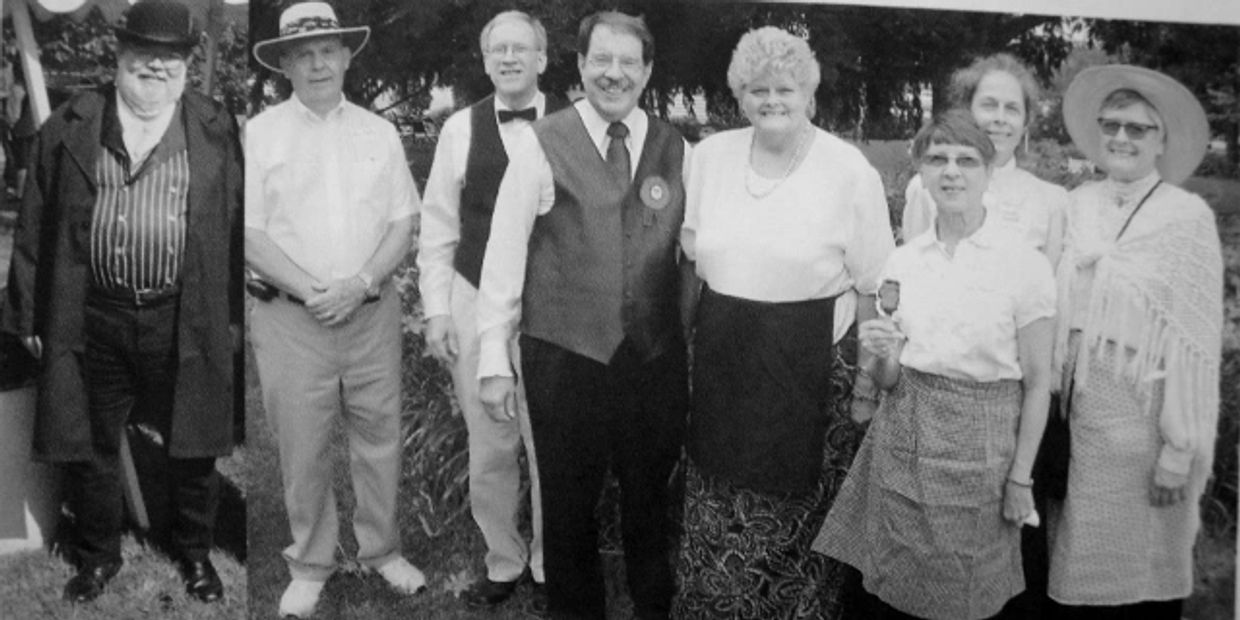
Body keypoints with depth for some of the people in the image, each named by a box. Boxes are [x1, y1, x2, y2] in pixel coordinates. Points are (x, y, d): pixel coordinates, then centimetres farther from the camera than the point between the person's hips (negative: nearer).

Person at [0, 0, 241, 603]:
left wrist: (235, 314, 1)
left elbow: (237, 227, 3)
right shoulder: (68, 129, 3)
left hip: (186, 321, -1)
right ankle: (98, 555, 34)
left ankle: (195, 553, 33)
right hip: (91, 320, 1)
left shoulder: (217, 131, 2)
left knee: (192, 447, 11)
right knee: (86, 446, 12)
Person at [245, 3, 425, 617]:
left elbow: (403, 224, 5)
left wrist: (360, 284, -11)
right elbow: (248, 235, -5)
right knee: (302, 448, 5)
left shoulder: (379, 132, 8)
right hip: (292, 316, -2)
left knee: (379, 438, 10)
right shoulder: (260, 133, 0)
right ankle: (310, 566, 21)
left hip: (373, 312, 2)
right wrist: (313, 291, -15)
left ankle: (382, 550, 28)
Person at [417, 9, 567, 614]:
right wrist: (436, 308, 2)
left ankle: (550, 567, 24)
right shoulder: (461, 127, 4)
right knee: (488, 450, 8)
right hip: (476, 302, 2)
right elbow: (438, 224, 7)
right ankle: (502, 563, 27)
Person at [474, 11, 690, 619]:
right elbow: (504, 250, -6)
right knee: (569, 506, 12)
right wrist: (495, 360, -8)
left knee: (650, 500, 18)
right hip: (564, 357, -2)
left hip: (656, 356, 3)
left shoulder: (675, 147, 4)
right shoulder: (540, 143, -5)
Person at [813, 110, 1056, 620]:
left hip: (980, 447, -3)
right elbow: (887, 380, 10)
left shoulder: (1026, 266, -9)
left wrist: (1021, 478, -6)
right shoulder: (903, 261, 4)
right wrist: (883, 355, -12)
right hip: (903, 442, 4)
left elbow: (1037, 383, -5)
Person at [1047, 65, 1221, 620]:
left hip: (1144, 411, -4)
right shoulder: (1079, 205, 5)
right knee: (1082, 560, 11)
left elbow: (1195, 340, -11)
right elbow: (1060, 314, 8)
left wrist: (1180, 447, -13)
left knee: (1145, 570, 7)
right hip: (1081, 405, 4)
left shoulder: (1187, 216, -9)